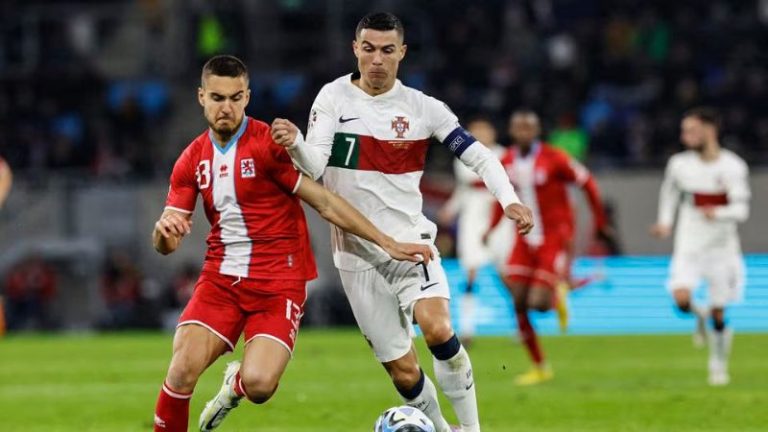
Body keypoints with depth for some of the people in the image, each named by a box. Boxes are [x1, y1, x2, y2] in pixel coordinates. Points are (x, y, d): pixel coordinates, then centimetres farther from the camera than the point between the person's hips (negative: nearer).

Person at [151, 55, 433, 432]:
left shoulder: (269, 144, -10)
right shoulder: (192, 160, 5)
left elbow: (325, 203, -8)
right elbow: (166, 245, 6)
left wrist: (386, 243, -12)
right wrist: (163, 230, -18)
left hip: (278, 283, -3)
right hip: (221, 277, 4)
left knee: (259, 384, -20)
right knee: (182, 369, -18)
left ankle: (236, 384, 18)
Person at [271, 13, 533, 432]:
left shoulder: (422, 108, -2)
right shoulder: (334, 98, -4)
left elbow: (478, 155, 1)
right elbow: (314, 166, -16)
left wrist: (509, 200, -15)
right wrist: (295, 144, -39)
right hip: (357, 253, 0)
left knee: (438, 330, -27)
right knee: (402, 370, 1)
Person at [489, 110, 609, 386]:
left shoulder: (554, 159, -14)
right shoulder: (506, 162, 1)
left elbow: (587, 183, -4)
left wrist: (600, 223, 3)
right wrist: (491, 226, 13)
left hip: (555, 236, -5)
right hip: (525, 239, 5)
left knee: (538, 303, -16)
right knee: (518, 303, -4)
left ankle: (559, 293, 23)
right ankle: (539, 367, 10)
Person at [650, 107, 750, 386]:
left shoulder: (732, 167, -10)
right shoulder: (679, 164, -2)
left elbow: (741, 210, -16)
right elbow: (669, 193, 18)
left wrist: (718, 213, -35)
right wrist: (665, 222, 5)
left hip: (721, 248, -1)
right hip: (689, 246, 1)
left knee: (718, 315, 3)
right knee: (681, 298, -23)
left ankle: (718, 366, 26)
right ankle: (700, 314, 12)